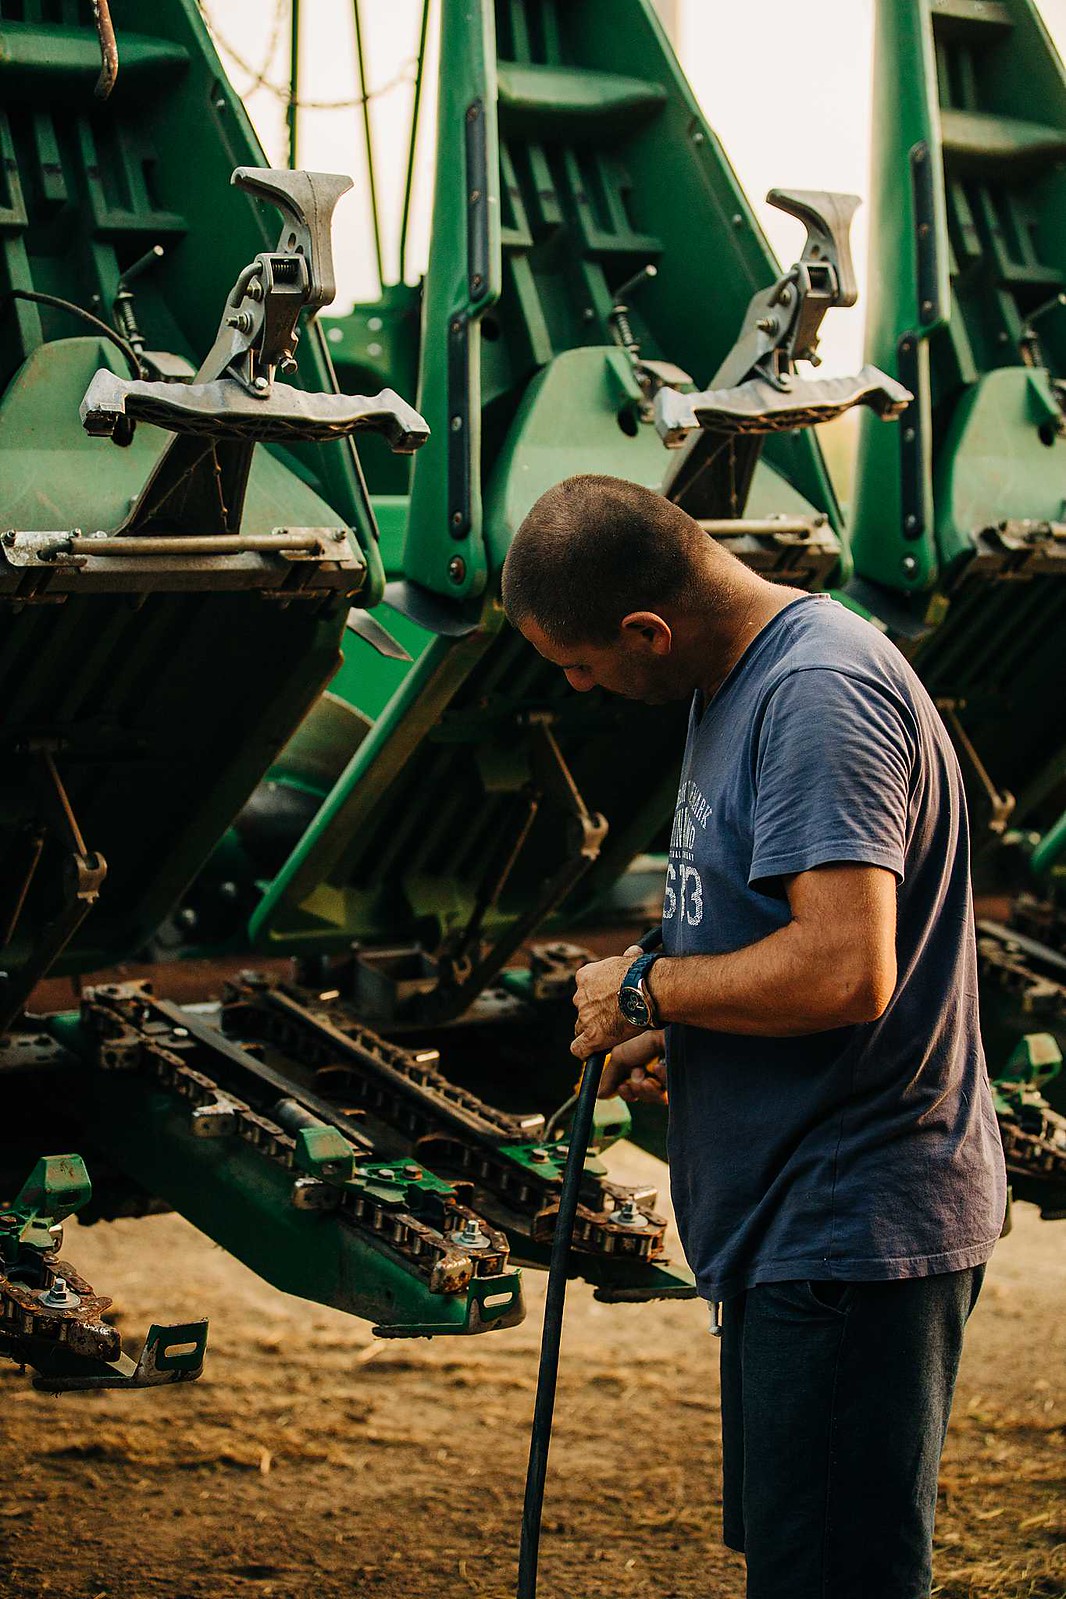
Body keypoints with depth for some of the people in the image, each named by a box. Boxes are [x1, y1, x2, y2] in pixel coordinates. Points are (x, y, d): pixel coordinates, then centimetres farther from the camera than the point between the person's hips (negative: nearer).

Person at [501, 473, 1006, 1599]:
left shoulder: (822, 695, -20)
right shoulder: (739, 683, 13)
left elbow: (844, 970, -30)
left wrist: (649, 989, -15)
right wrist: (672, 1033, 5)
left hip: (853, 1239, -11)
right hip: (794, 1232, 11)